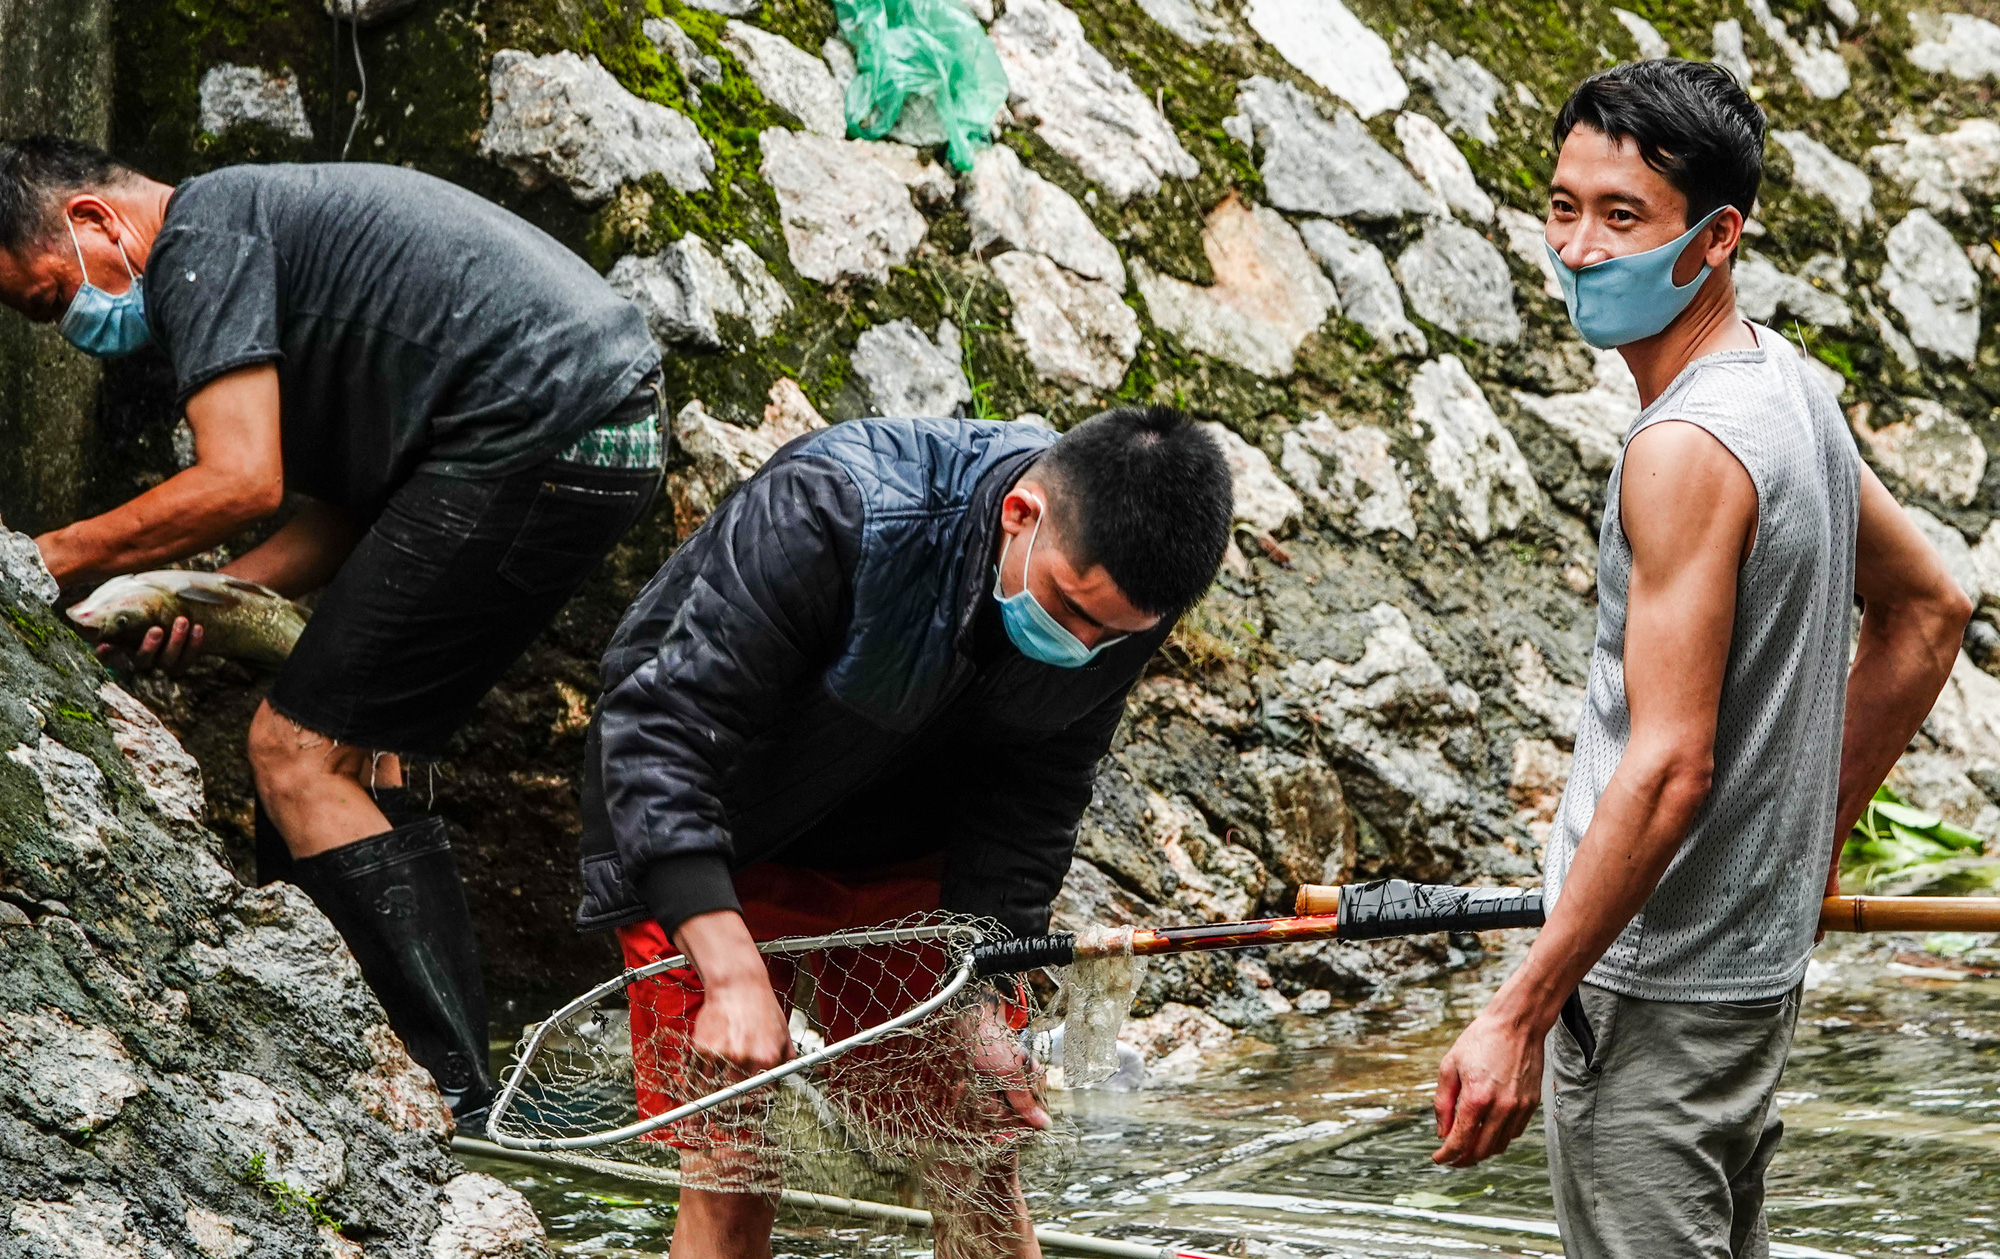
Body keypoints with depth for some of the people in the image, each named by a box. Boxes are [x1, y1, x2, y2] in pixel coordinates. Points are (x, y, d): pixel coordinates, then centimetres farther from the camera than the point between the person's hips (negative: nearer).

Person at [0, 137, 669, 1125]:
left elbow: (240, 481, -15)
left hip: (536, 434, -10)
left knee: (300, 752, -7)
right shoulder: (255, 220, 26)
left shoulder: (199, 237, -5)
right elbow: (347, 511, 22)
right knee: (354, 749, 17)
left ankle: (451, 1099, -12)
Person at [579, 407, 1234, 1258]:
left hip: (903, 846, 5)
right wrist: (733, 973, -42)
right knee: (731, 1170, -9)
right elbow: (659, 733, -36)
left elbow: (1029, 800, -7)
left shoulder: (1120, 586, -18)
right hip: (707, 838, -5)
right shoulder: (831, 514, -36)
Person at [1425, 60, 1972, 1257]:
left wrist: (1520, 1016, -23)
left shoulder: (1687, 449, -22)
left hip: (1657, 989, -10)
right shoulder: (1788, 384, 7)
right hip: (1760, 955, 10)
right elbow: (1928, 612, 20)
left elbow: (1668, 768, -25)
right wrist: (1813, 839, 22)